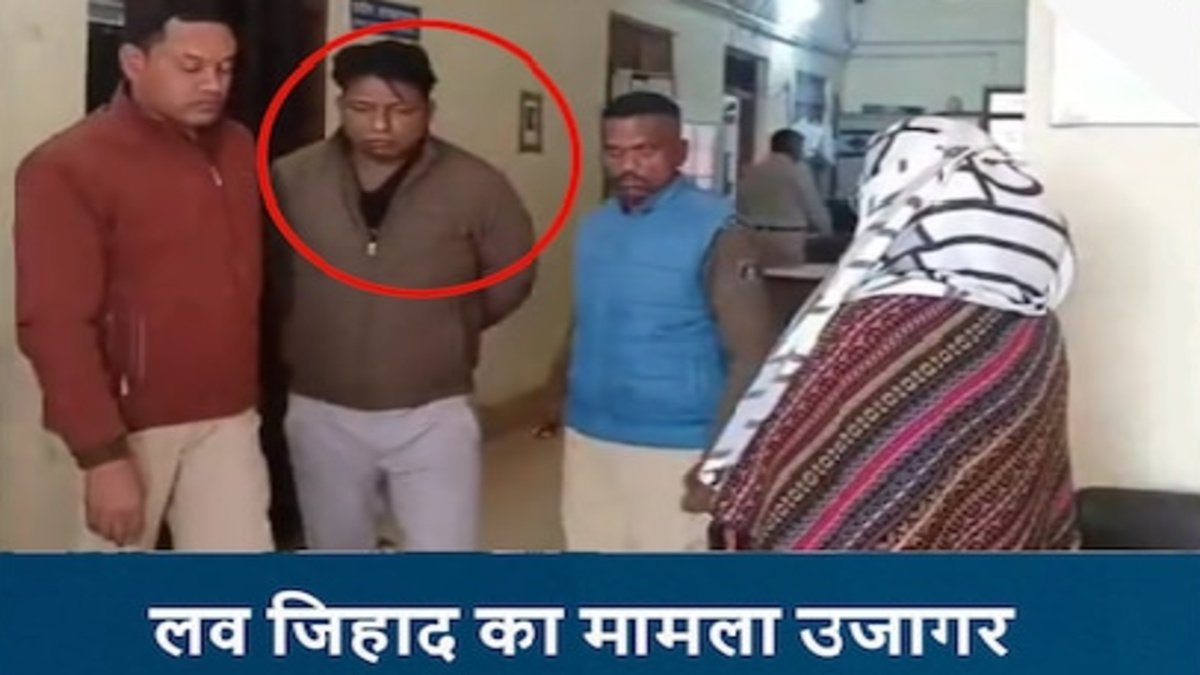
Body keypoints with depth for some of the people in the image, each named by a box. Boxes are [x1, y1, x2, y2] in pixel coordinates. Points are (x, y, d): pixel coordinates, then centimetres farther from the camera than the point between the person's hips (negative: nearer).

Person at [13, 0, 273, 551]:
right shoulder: (69, 167, -14)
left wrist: (248, 390, 15)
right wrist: (102, 454, -21)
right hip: (125, 426, -5)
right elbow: (55, 324, -18)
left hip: (226, 419, 5)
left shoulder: (237, 150, 6)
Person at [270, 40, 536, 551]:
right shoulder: (290, 180, -7)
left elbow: (511, 279, 5)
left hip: (432, 415, -1)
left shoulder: (474, 186, -8)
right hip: (322, 414, 2)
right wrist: (307, 335, 5)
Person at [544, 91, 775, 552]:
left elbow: (751, 355, -14)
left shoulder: (715, 231, -11)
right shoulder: (593, 226, 8)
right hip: (588, 441, 7)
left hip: (675, 450, -6)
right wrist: (560, 397, 14)